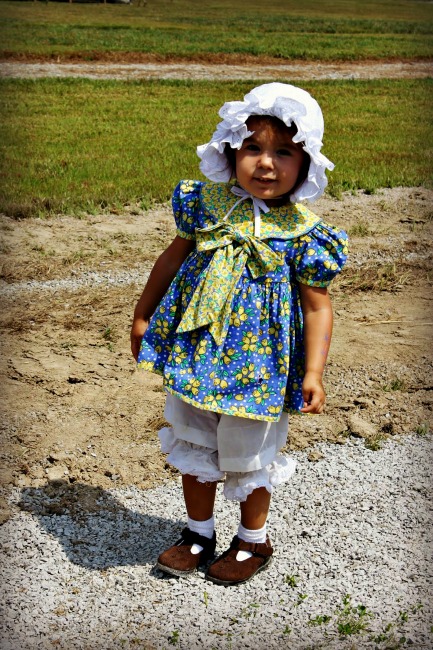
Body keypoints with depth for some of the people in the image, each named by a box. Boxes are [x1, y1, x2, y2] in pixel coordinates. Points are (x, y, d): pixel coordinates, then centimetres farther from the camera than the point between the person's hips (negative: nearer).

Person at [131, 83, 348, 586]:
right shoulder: (208, 202, -5)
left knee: (247, 458, 14)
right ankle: (199, 533, 41)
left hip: (257, 366, -4)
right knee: (192, 449, 19)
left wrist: (313, 374, -17)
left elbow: (317, 307, -9)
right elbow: (173, 258, 7)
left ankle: (253, 540, 39)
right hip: (194, 353, 4)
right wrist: (143, 316, 13)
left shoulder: (303, 233, -14)